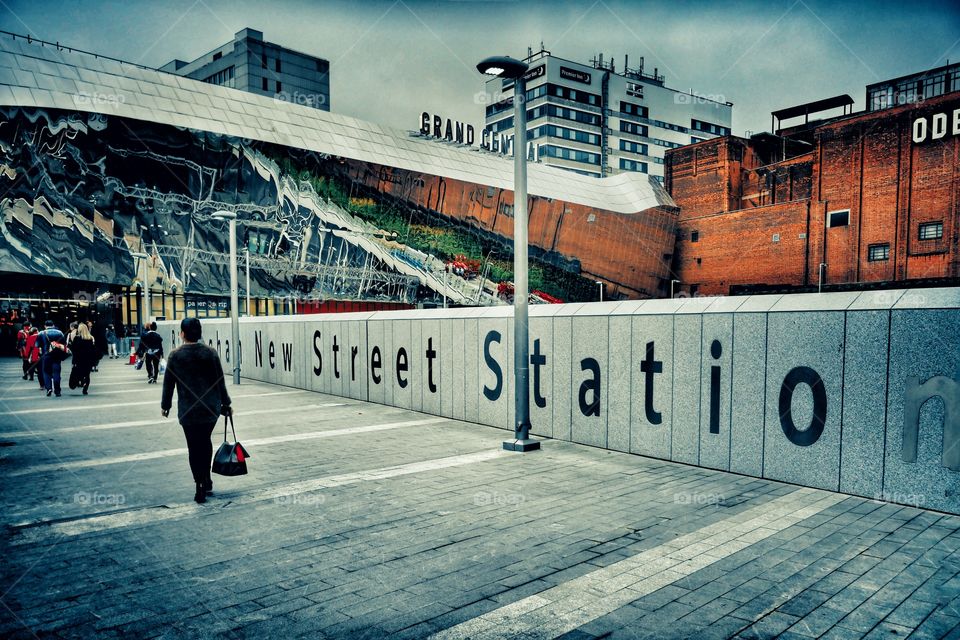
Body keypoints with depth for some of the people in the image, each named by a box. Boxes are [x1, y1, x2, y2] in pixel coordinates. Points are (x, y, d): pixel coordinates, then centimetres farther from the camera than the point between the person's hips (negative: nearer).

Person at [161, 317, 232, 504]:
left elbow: (168, 383, -1)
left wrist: (165, 405, 12)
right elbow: (220, 381, 2)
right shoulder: (210, 353, -2)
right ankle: (207, 480, 25)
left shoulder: (175, 355, -6)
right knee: (205, 441, 21)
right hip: (211, 408, 2)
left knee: (194, 447, 5)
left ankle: (200, 488, 3)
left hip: (188, 410, -2)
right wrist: (226, 404, 12)